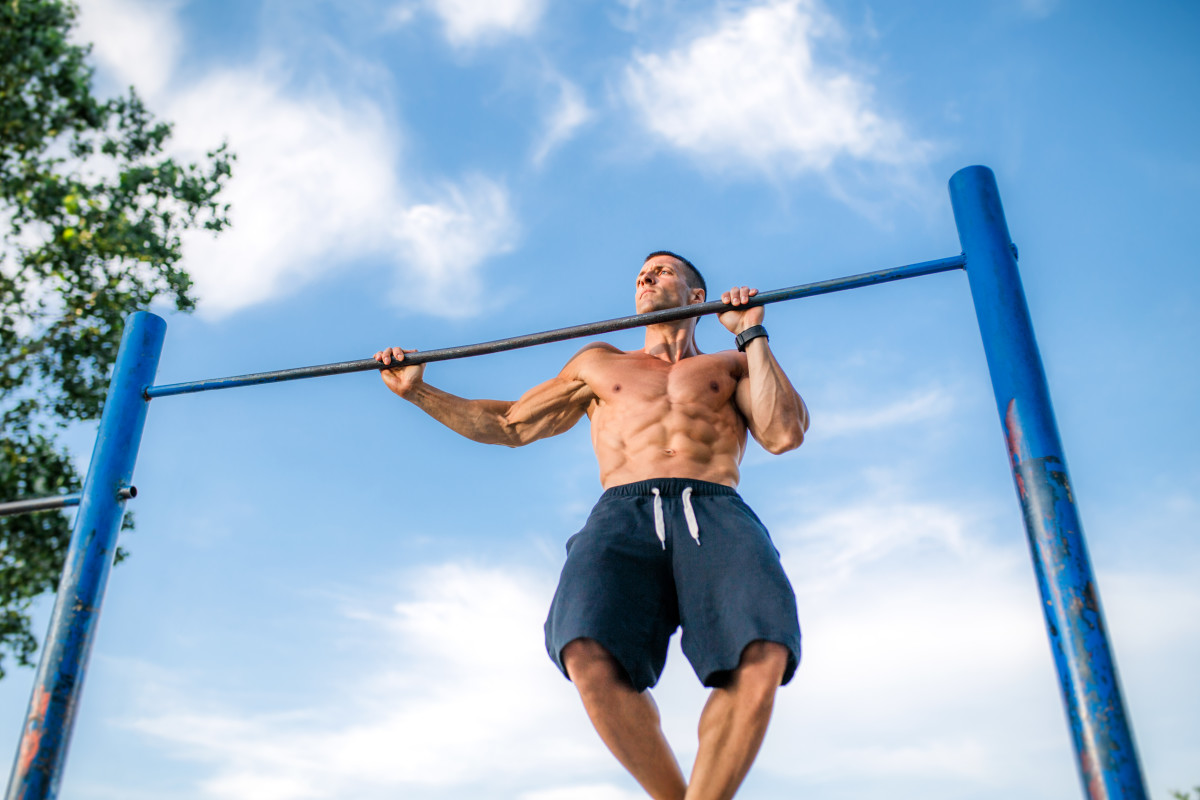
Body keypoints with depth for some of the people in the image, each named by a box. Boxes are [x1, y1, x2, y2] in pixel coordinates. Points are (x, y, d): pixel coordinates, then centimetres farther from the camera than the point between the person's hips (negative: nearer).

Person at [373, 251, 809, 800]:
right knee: (589, 657, -33)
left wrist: (752, 334, 15)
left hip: (715, 512, -1)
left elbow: (784, 434, 10)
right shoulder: (599, 364, 34)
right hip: (622, 514, 1)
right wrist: (417, 391, 30)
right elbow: (509, 425, 36)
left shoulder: (733, 366, 28)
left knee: (762, 656, -35)